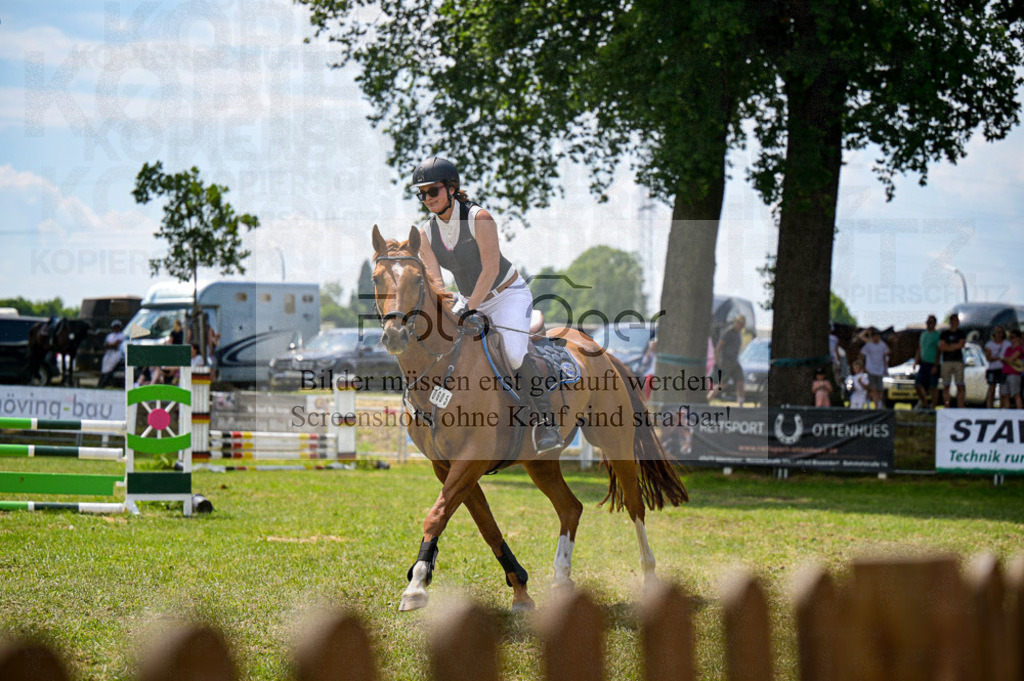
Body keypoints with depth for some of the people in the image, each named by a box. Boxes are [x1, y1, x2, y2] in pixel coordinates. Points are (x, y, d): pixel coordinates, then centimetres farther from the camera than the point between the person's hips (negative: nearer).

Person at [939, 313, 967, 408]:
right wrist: (955, 347, -4)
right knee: (946, 386, -3)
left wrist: (948, 346, -2)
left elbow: (961, 345, -3)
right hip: (946, 362, 0)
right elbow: (941, 348, 0)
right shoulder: (944, 334, 11)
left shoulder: (961, 334, 12)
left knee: (960, 386, -5)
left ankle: (960, 407, -6)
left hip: (958, 361, 0)